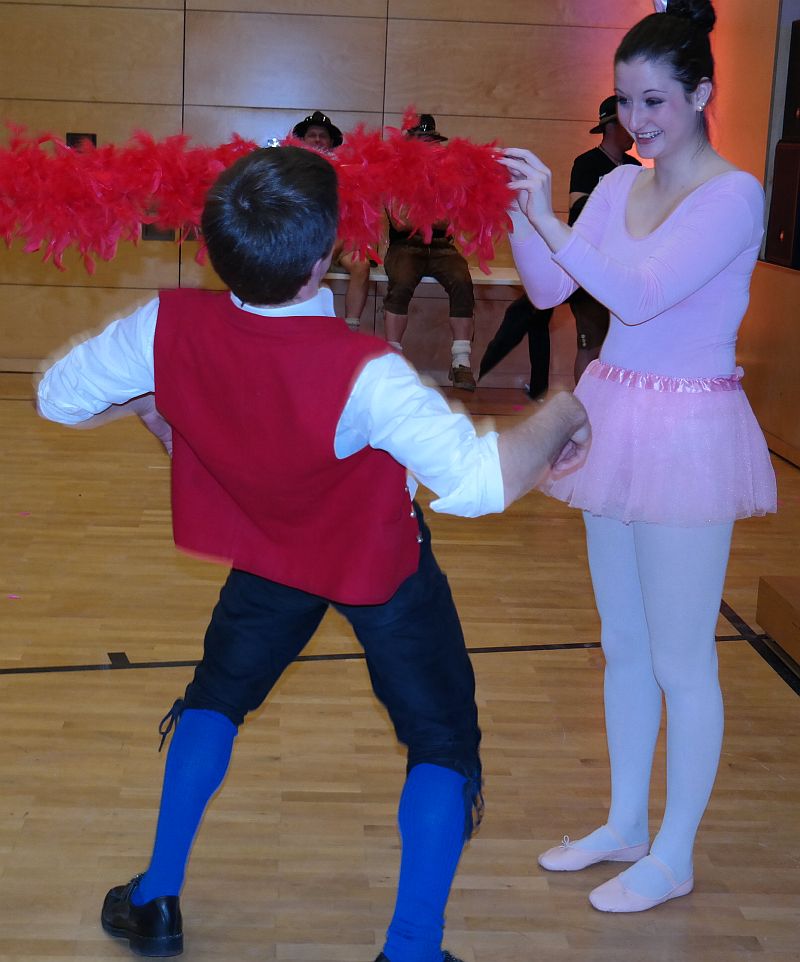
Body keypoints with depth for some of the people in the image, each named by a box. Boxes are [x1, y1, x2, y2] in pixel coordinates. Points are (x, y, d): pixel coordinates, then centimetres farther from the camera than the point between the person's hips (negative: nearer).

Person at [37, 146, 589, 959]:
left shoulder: (170, 329, -26)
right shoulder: (362, 374, -38)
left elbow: (58, 397, -11)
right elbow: (479, 481, -45)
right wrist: (561, 417, -26)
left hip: (267, 556, 4)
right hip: (382, 566, -4)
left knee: (215, 700, 26)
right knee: (443, 745, 11)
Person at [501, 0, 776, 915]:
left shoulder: (734, 195, -13)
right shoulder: (619, 186, 8)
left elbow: (639, 293, -23)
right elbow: (548, 291, 5)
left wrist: (546, 217, -26)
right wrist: (513, 216, -10)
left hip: (688, 432, -7)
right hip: (615, 420, 7)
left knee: (680, 659, 3)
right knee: (624, 646, 17)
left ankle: (674, 858, 19)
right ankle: (625, 824, 33)